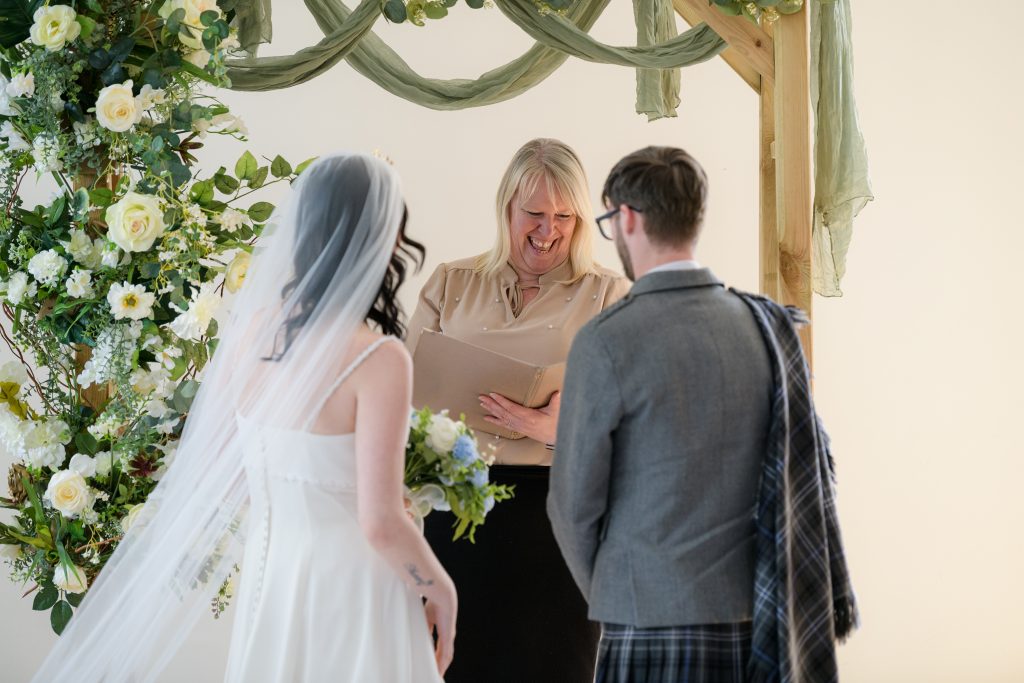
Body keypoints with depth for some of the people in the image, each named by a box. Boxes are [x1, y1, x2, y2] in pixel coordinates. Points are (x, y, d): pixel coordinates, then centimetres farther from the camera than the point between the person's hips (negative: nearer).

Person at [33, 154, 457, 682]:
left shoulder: (250, 331, -4)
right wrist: (443, 592, -7)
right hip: (350, 586, -6)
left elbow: (209, 467, 5)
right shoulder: (378, 359, -22)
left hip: (270, 571, 6)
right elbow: (381, 524, -22)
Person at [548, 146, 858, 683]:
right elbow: (800, 482, 10)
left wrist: (608, 598, 14)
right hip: (757, 626, 6)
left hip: (655, 628, -5)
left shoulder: (605, 342, -11)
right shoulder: (766, 326, 5)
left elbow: (576, 503, -4)